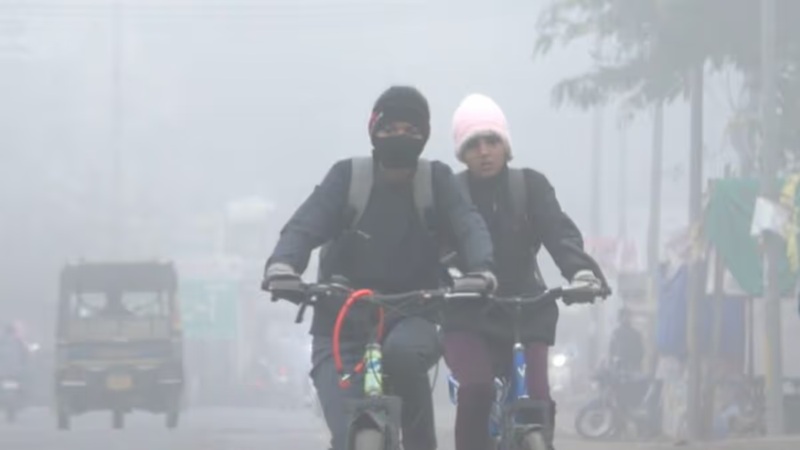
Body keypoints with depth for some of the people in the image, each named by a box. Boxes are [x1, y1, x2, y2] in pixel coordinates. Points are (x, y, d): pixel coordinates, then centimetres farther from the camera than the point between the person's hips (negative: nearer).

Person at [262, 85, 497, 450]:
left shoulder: (436, 181, 0)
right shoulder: (348, 177, -4)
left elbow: (469, 227, -16)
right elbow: (304, 226, -17)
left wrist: (480, 272, -40)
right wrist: (281, 268, -40)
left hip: (410, 316, 1)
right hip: (343, 327, 0)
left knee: (403, 351, -37)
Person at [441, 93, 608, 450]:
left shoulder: (530, 186, 2)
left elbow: (559, 233, -13)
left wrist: (582, 271, -34)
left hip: (524, 312, 1)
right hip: (468, 316, -1)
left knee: (537, 400, -16)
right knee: (476, 389, -27)